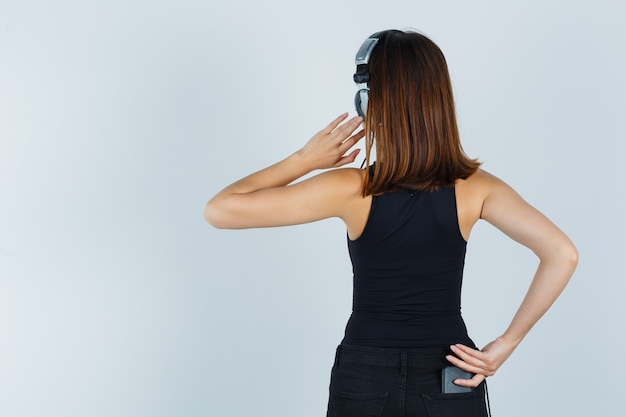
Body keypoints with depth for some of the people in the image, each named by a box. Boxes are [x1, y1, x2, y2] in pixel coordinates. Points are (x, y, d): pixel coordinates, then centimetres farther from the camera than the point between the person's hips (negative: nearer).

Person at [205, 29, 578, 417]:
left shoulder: (355, 190, -16)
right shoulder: (473, 188, -8)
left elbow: (220, 209, -16)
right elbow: (562, 254, -16)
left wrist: (303, 160, -7)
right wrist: (507, 342, -10)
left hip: (364, 384, -1)